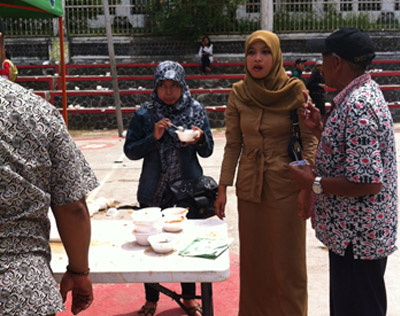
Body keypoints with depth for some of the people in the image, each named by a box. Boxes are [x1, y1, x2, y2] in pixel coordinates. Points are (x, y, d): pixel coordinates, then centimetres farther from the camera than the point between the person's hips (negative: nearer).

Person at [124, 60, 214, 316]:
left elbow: (207, 152, 4)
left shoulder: (196, 111, 0)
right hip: (153, 193, -1)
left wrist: (200, 139, -17)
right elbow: (130, 151, -4)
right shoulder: (145, 114, -5)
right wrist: (153, 137, -19)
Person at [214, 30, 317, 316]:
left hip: (285, 185, -3)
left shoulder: (294, 92, -8)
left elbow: (309, 140, -6)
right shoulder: (238, 94, 0)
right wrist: (223, 188, 2)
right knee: (253, 255, 13)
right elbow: (232, 145, 4)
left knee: (286, 257, 6)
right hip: (249, 185, 3)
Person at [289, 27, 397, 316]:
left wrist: (315, 182, -18)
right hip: (358, 230, 10)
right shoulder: (364, 93, 8)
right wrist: (319, 129, 6)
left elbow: (368, 181, -29)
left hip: (358, 236, -10)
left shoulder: (358, 105, -25)